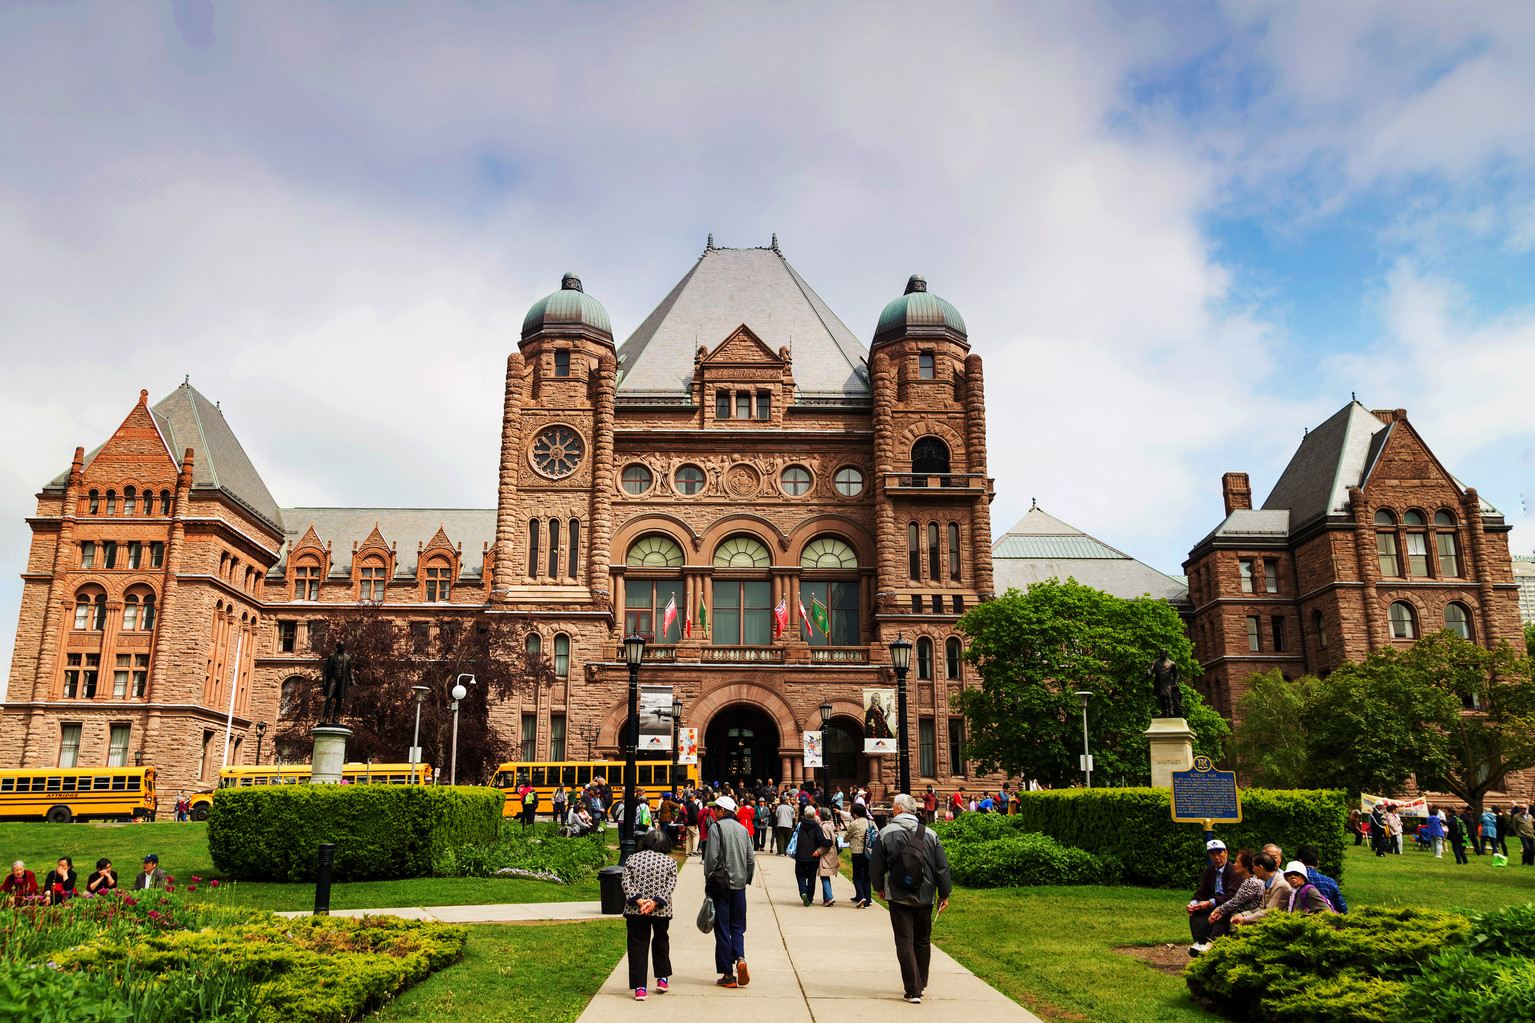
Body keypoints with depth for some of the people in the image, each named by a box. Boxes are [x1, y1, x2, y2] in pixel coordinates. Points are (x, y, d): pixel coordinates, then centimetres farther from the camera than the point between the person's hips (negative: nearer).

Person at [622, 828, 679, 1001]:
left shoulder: (632, 859, 6)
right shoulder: (670, 862, 4)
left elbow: (626, 883, -5)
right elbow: (670, 886, -8)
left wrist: (638, 900, -14)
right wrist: (655, 902, -15)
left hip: (635, 910, 0)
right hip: (661, 910, 0)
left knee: (637, 946, 4)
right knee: (661, 941, 22)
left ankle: (639, 988, -1)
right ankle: (662, 979, 26)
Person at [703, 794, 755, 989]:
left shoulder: (716, 828, -8)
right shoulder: (743, 829, 9)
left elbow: (711, 857, -13)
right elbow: (751, 859, 10)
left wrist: (708, 880, -2)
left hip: (721, 885, -5)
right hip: (739, 885, 5)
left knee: (722, 930, 2)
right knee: (738, 927, 14)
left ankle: (728, 975, 3)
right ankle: (740, 957, -12)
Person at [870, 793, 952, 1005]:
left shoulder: (886, 834, -7)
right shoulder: (929, 834, -1)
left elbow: (876, 866, 0)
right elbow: (942, 866, 1)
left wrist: (879, 888, 17)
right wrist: (944, 894, 10)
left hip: (898, 897, -3)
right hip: (924, 897, 3)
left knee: (905, 942, 1)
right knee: (923, 940, 18)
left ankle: (913, 990, -2)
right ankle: (921, 984, 30)